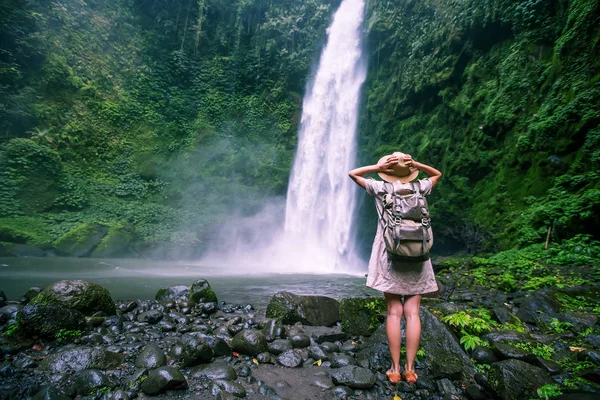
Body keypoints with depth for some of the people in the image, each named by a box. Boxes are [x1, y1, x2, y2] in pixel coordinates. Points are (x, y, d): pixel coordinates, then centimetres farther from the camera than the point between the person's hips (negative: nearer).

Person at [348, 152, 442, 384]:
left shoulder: (382, 188, 0)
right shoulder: (420, 188, 5)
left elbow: (352, 174, 11)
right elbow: (437, 174, 26)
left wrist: (377, 167, 0)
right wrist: (417, 165, 10)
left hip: (390, 254, -2)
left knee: (394, 312, 1)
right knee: (412, 313, 3)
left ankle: (395, 369, 6)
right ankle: (410, 369, 9)